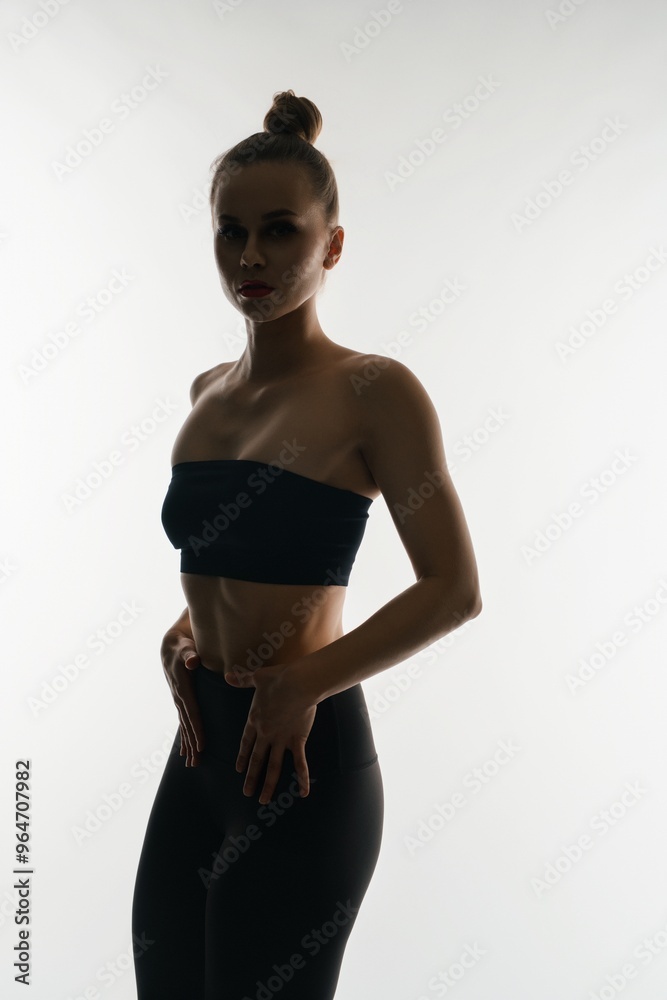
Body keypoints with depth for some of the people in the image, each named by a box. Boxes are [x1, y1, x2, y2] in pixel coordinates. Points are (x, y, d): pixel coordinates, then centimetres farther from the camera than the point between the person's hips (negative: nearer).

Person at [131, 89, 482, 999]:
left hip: (302, 761, -6)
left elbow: (455, 590, -13)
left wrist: (307, 683, -16)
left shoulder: (373, 391, -12)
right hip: (200, 748, 7)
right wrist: (184, 633, 4)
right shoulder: (208, 392, 8)